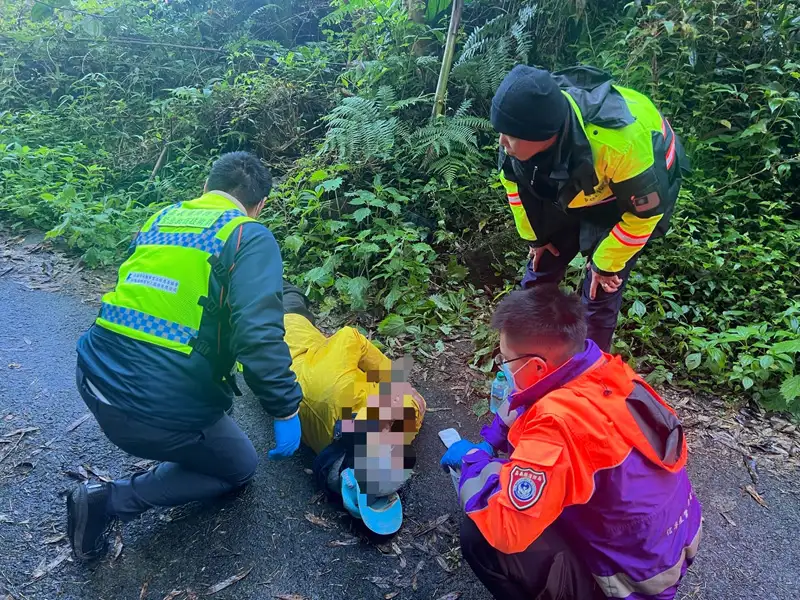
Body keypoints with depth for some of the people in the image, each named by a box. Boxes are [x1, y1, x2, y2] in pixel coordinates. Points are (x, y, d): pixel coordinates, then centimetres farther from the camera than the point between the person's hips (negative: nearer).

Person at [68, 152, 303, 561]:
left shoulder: (160, 217, 11)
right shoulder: (251, 237, -10)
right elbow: (259, 335, -25)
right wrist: (285, 410, -14)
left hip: (95, 379, 8)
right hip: (162, 412, -7)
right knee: (239, 468, 20)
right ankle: (108, 501, 7)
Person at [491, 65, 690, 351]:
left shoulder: (620, 141, -45)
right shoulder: (524, 122, -28)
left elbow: (645, 209, -27)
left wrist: (605, 263, -15)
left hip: (634, 190, -4)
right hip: (570, 190, 5)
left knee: (600, 291, -4)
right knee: (540, 268, 9)